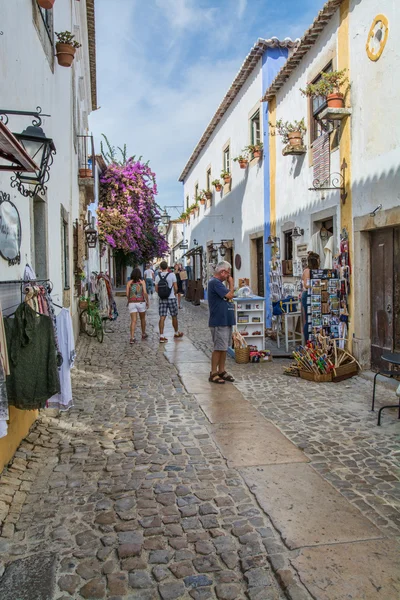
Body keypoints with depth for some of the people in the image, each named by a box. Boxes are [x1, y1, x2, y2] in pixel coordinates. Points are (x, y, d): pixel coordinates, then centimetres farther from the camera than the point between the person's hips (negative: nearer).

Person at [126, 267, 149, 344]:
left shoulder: (129, 282, 3)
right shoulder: (142, 281, 0)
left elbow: (127, 294, 0)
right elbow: (145, 292, -9)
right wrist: (147, 301, 1)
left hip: (132, 303, 1)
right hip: (141, 302, 0)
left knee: (133, 321, -3)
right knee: (142, 319, 20)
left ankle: (132, 338, -17)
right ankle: (143, 334, 35)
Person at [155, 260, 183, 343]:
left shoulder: (158, 276, 0)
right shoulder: (172, 275, -9)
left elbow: (156, 289, 3)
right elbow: (176, 288, -9)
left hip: (162, 299, 2)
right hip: (171, 298, -2)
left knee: (162, 317, 0)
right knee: (174, 316, 13)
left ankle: (161, 336, -5)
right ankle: (176, 333, 29)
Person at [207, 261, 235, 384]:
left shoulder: (219, 282, 17)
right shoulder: (214, 282, -15)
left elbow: (228, 297, 19)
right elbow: (229, 295, -18)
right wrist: (231, 283, -7)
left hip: (226, 321, 10)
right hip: (219, 322, -10)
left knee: (224, 347, 14)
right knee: (219, 348, -5)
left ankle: (221, 371, 22)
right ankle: (213, 374, 3)